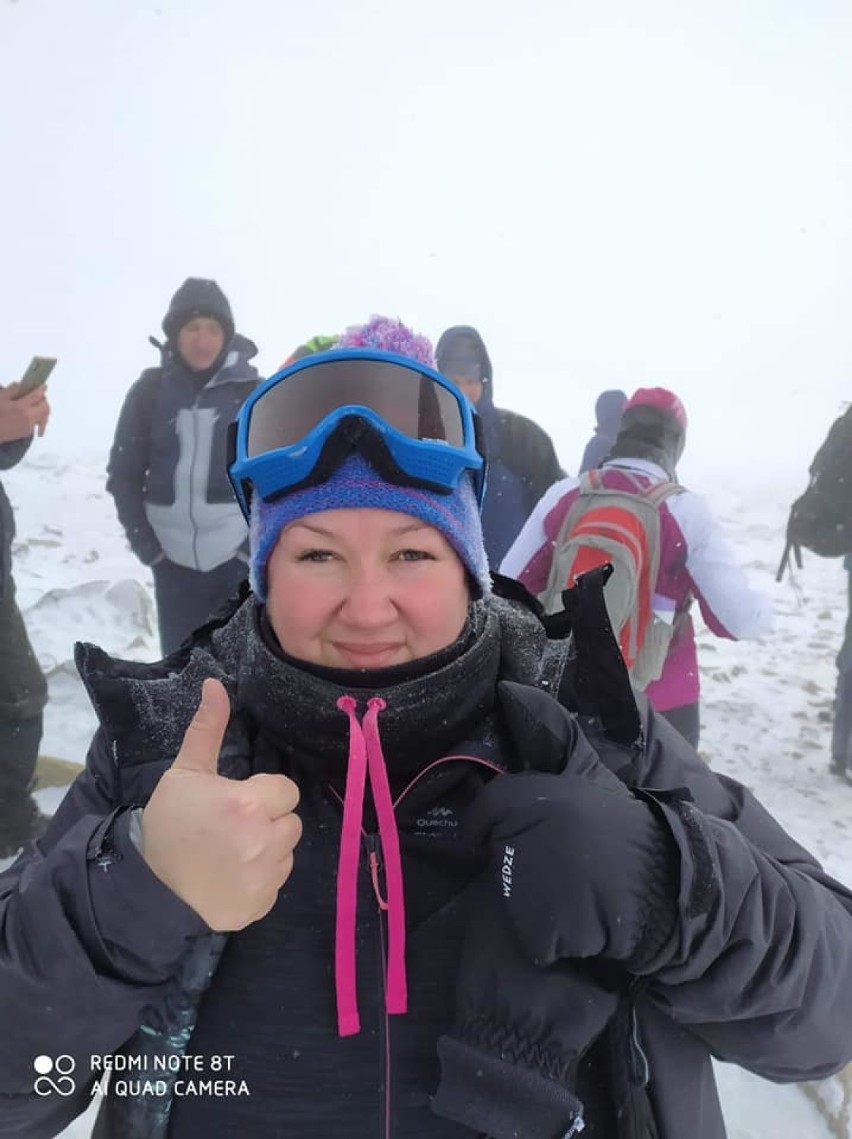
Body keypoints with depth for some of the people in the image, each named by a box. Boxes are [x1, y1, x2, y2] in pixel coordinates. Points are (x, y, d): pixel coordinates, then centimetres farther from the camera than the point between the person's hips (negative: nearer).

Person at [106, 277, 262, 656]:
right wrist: (145, 543, -2)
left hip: (240, 558, -1)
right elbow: (124, 474, 5)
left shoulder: (253, 392, -1)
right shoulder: (150, 390, 2)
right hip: (174, 561, 2)